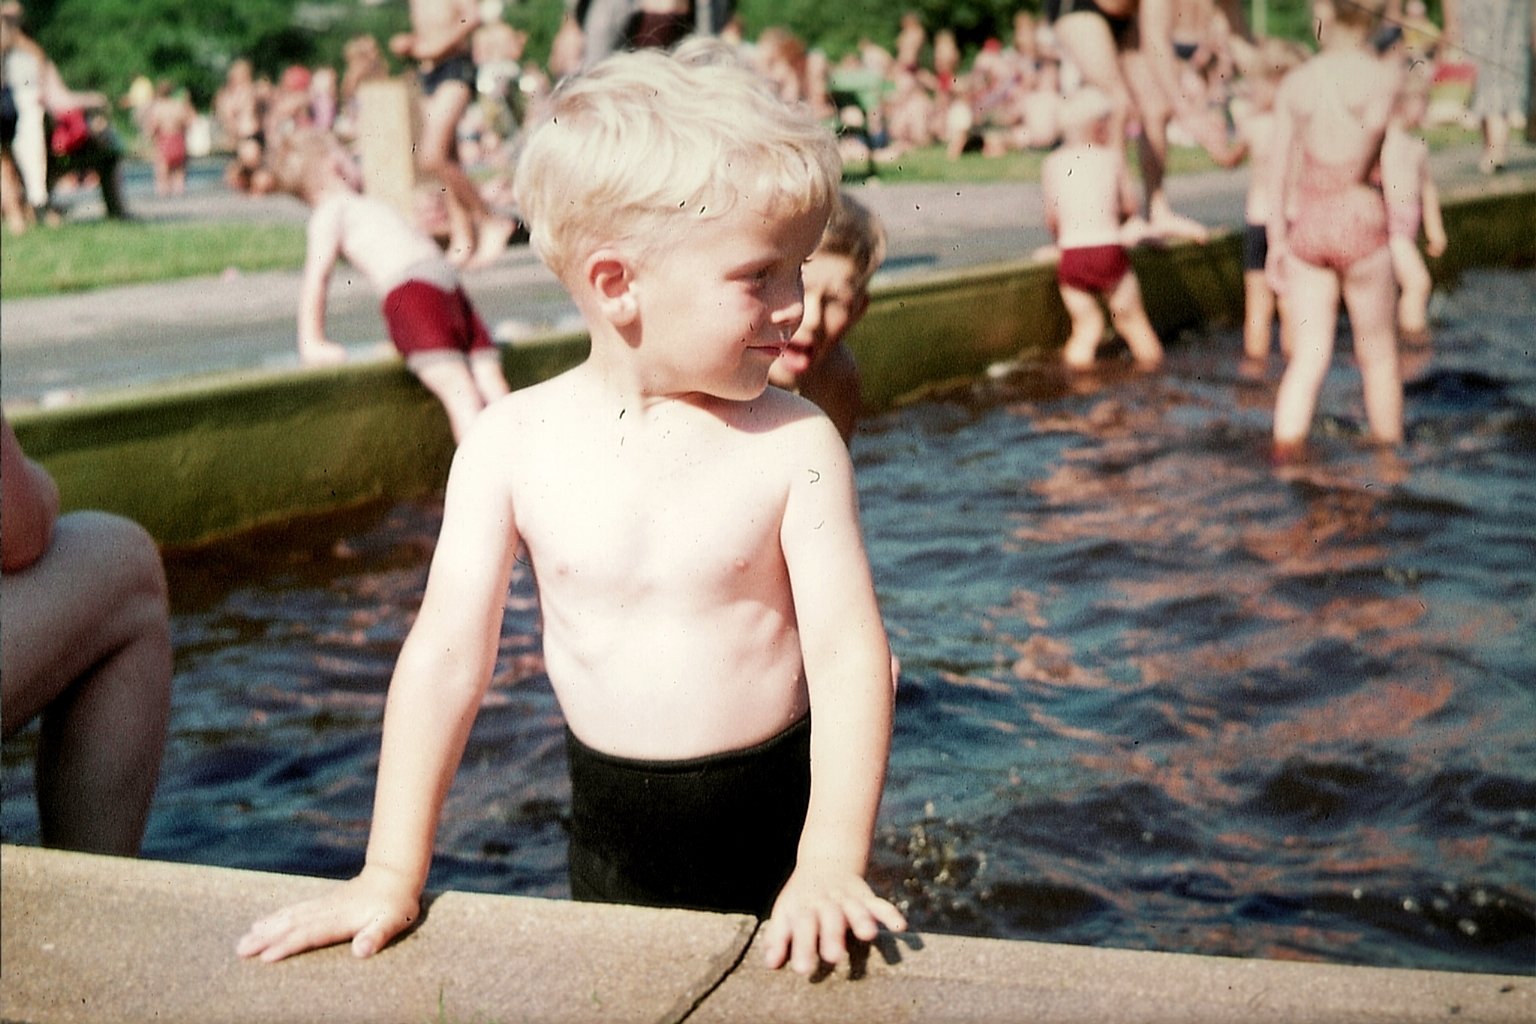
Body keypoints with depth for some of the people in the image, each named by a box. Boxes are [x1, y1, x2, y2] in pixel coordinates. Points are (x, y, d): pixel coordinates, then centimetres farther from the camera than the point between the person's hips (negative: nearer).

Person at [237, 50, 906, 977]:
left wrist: (833, 864, -25)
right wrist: (393, 874, -8)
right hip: (612, 830, 2)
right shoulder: (515, 445, -9)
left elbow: (850, 653, -14)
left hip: (775, 820, -1)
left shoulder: (794, 445, -12)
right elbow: (448, 654, -7)